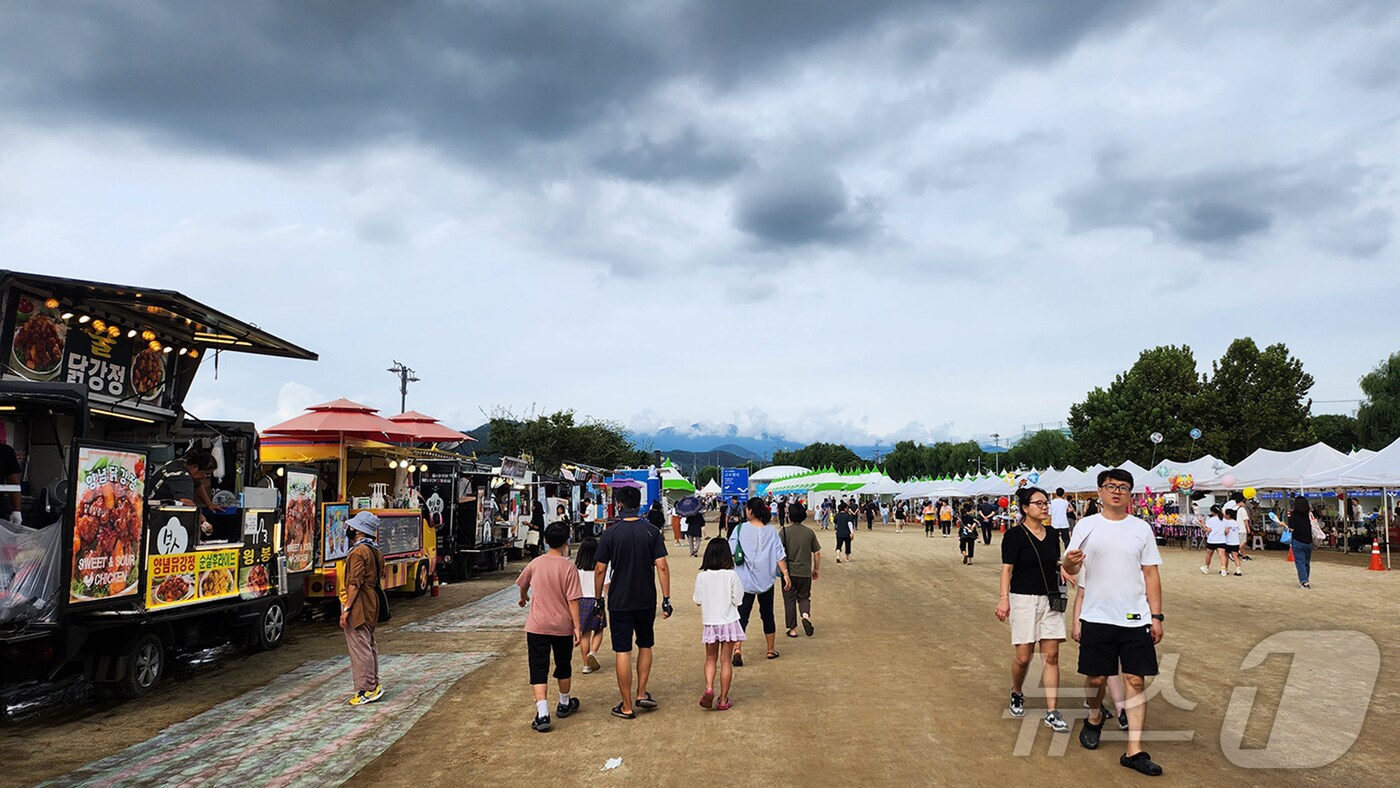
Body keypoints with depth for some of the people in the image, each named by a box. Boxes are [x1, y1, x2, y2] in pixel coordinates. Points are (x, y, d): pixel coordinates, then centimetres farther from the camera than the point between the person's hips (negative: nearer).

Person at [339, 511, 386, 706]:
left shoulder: (358, 552, -17)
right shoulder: (375, 551, 12)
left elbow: (354, 584, -21)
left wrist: (346, 609, -19)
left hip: (358, 608, -10)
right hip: (371, 606, 10)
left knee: (359, 648, -5)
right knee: (370, 645, 16)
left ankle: (367, 690, -2)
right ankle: (373, 686, 23)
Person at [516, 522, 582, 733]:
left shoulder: (535, 564, -2)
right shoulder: (569, 567, -12)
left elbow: (523, 584, 17)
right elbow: (573, 600, -14)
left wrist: (523, 598, 39)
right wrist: (577, 627, -9)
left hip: (537, 626, 1)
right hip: (563, 627, -1)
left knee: (539, 670, 0)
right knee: (563, 667, 19)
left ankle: (542, 714, -12)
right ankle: (564, 704, 37)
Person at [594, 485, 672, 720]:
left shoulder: (611, 533, -8)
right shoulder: (652, 531, -4)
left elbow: (600, 570, -5)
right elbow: (662, 567, -8)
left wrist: (598, 599, 6)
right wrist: (666, 599, -3)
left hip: (619, 602, -2)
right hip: (646, 601, 2)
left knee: (622, 652, 4)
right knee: (645, 646, 22)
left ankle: (627, 706, 10)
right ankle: (641, 694, 22)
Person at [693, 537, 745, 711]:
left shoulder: (701, 576, -7)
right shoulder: (731, 575, -13)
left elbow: (698, 600, 0)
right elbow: (738, 600, -8)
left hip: (709, 623, 2)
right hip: (728, 622, -1)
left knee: (710, 659, 17)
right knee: (726, 660, 8)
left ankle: (709, 688, -6)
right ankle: (723, 699, 13)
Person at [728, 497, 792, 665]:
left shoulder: (740, 529, -6)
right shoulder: (771, 531, -1)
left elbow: (730, 553, -5)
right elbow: (779, 555, -5)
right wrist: (785, 574, -2)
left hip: (744, 580, -2)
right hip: (765, 580, 2)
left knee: (742, 615, -1)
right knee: (767, 614, 16)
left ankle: (737, 648, -19)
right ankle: (771, 650, 26)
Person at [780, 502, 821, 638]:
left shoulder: (784, 531, -9)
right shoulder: (810, 532, 1)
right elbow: (817, 553, 3)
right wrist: (816, 569, 16)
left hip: (789, 572, -2)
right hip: (805, 572, 2)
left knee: (789, 600, 9)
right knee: (804, 597, 18)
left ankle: (792, 629, 13)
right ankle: (806, 615, -11)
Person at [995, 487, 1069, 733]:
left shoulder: (1052, 534, 9)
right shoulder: (1015, 535, -8)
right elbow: (1007, 568, -13)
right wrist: (1004, 598, -24)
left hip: (1051, 600, 5)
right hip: (1024, 599, -5)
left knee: (1051, 656, 0)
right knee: (1024, 656, -1)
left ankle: (1052, 713, 3)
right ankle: (1016, 694, 28)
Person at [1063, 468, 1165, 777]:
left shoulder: (1142, 528, 5)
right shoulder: (1086, 526, 2)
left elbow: (1151, 574, 6)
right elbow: (1070, 569, 3)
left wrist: (1156, 616, 1)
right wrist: (1070, 561, -22)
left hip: (1135, 619, 1)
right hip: (1096, 617, 0)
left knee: (1135, 681, -1)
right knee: (1096, 677, 8)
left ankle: (1135, 750, 3)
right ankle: (1094, 720, 36)